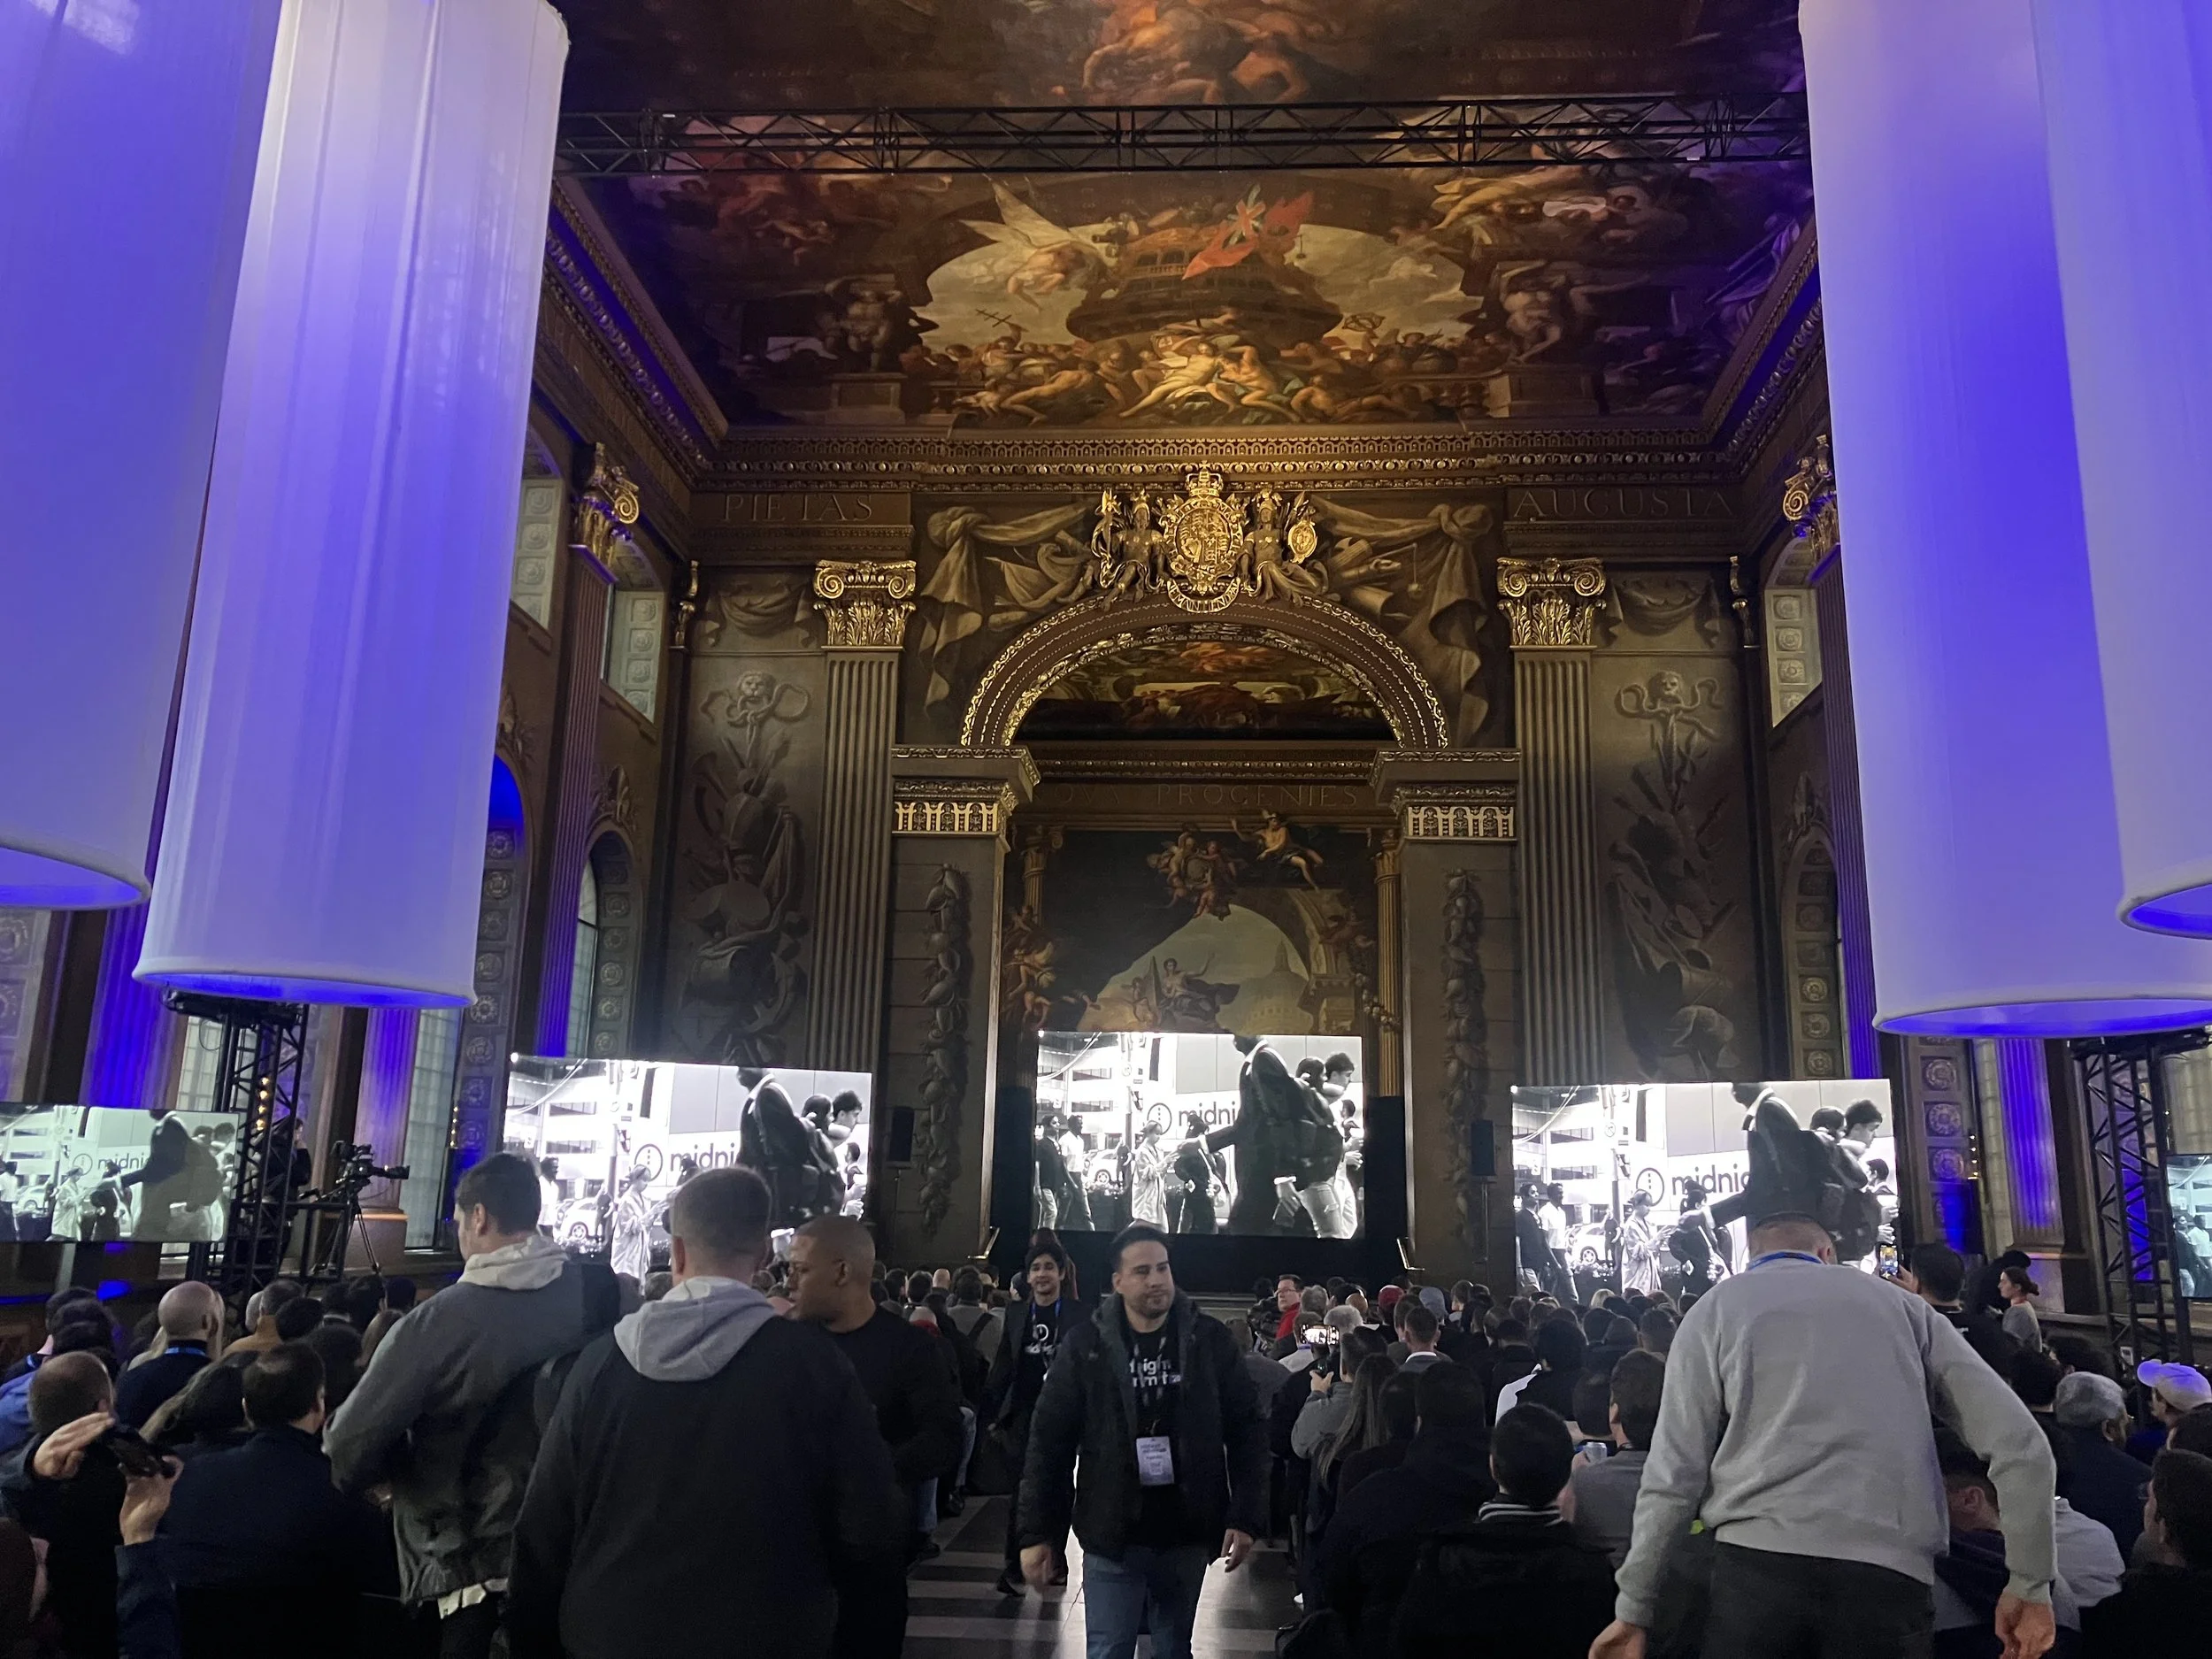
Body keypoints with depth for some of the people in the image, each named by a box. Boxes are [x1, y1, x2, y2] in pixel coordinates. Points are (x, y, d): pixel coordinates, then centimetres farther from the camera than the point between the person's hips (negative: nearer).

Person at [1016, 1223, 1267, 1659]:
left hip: (1187, 1536, 1)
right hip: (1111, 1537, -1)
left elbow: (1246, 1430, 0)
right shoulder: (1086, 1344, -7)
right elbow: (1049, 1441, -4)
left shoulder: (1209, 1338, -4)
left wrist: (1246, 1516, -7)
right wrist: (1037, 1532, -6)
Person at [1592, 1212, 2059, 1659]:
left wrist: (1634, 1608, 10)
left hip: (1759, 1565, -1)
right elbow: (2021, 1444, 12)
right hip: (1890, 1576, 2)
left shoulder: (1715, 1308, 13)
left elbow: (1676, 1472, 5)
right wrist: (2031, 1583, 20)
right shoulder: (1902, 1304, 21)